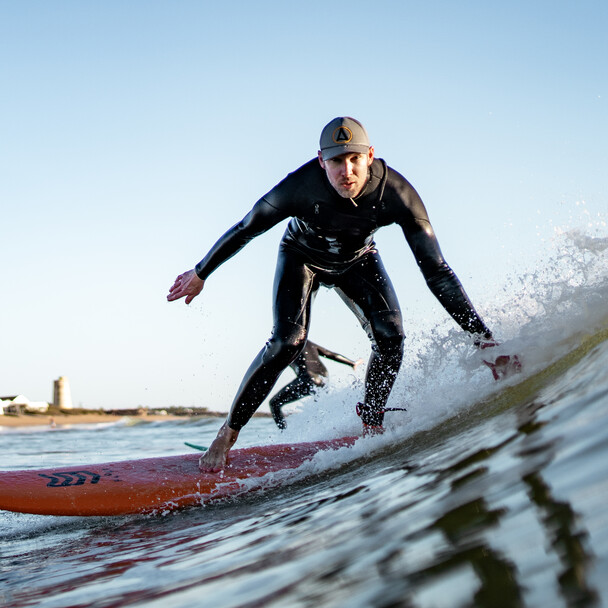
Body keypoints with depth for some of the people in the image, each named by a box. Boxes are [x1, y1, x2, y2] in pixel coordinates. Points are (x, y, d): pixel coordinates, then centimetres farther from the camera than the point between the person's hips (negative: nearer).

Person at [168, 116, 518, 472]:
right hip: (302, 257, -2)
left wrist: (481, 335, -37)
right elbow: (245, 229, -20)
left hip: (357, 260, 2)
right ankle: (228, 433, -4)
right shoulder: (301, 185, -38)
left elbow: (436, 271, -33)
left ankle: (372, 425, 6)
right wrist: (200, 273, -9)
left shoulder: (397, 193, -36)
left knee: (391, 335, -18)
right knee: (288, 342, -20)